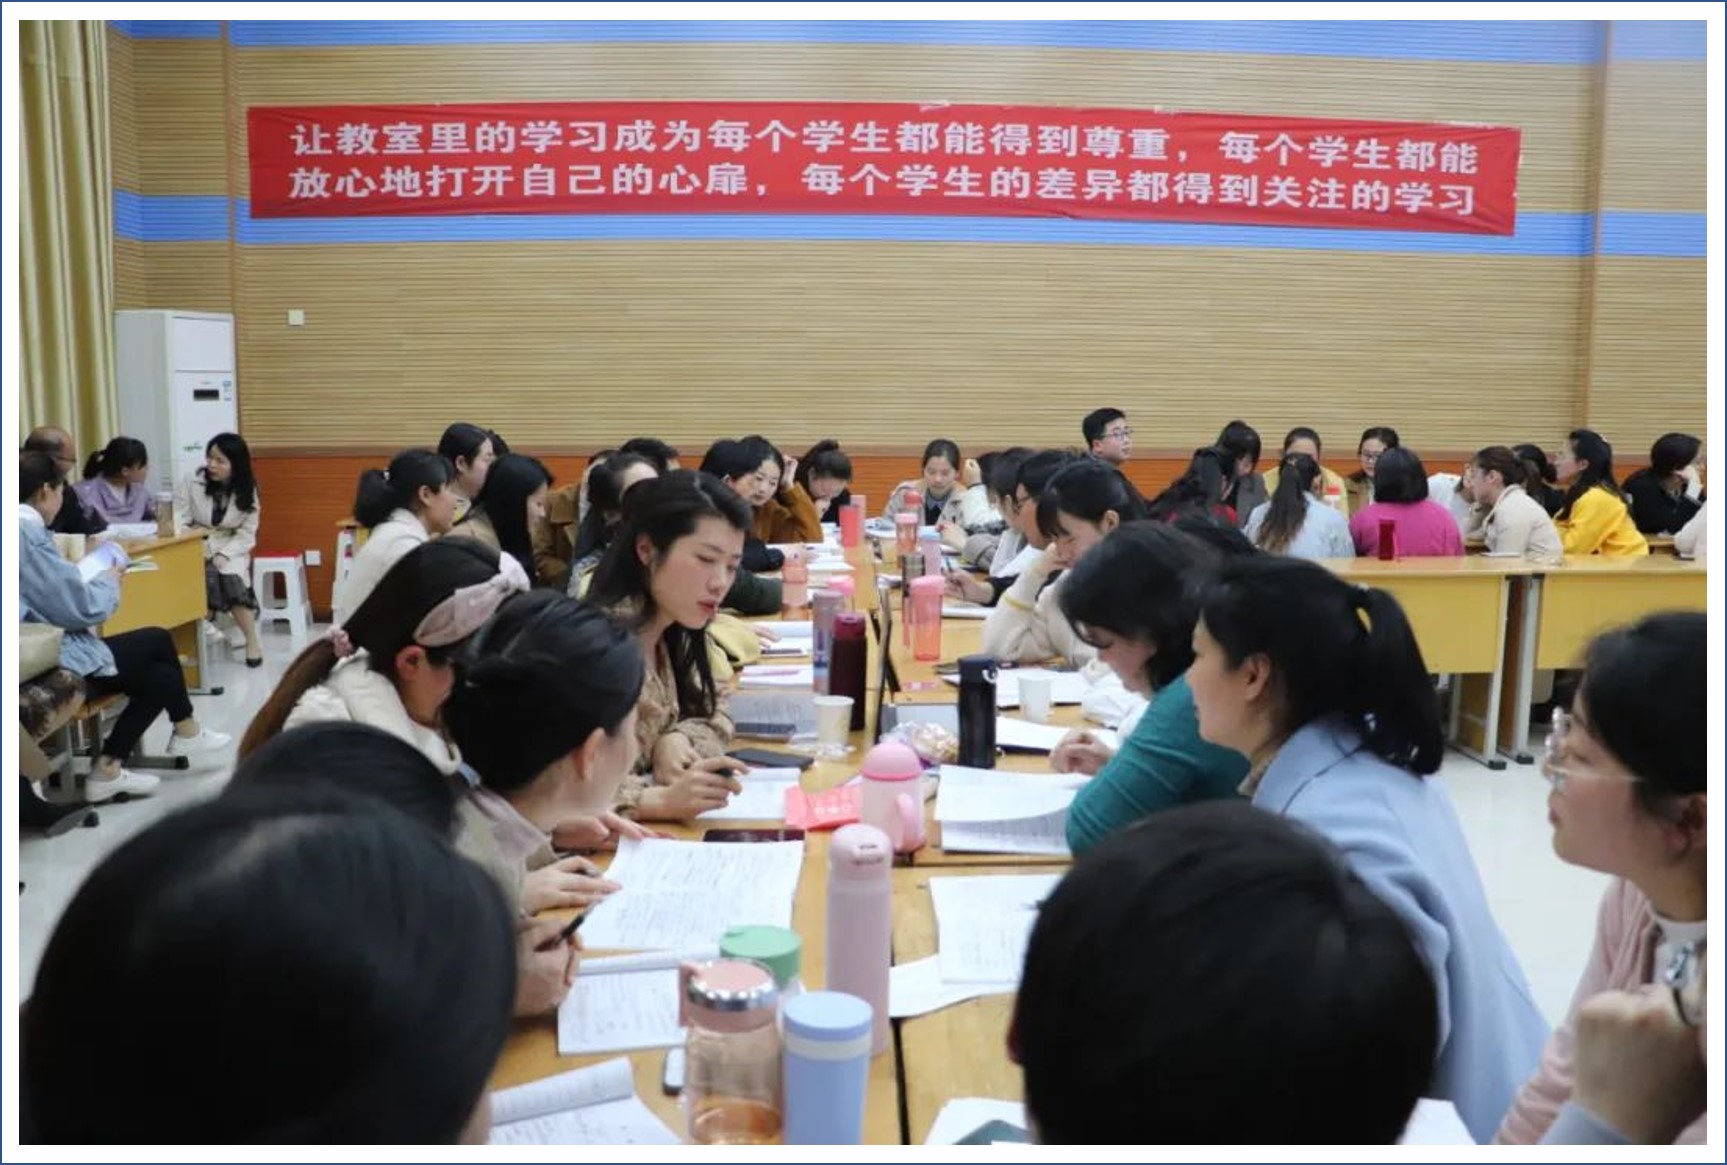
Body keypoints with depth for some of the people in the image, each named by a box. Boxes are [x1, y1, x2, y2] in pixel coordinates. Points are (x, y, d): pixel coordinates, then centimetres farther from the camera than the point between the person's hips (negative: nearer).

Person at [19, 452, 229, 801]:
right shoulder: (29, 530, -20)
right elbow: (81, 609, -19)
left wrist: (92, 580, 6)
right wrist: (108, 581, -1)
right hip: (56, 663, -9)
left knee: (160, 676, 11)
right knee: (157, 641, 9)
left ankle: (108, 769, 11)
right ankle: (186, 731, 29)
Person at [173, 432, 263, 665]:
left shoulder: (247, 490, -1)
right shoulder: (191, 480, -3)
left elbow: (246, 535, -2)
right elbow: (178, 520, -5)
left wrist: (223, 555, -18)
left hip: (231, 549, 0)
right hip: (195, 548, 0)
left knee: (232, 577, -31)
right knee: (207, 577, -33)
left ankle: (252, 640, -23)